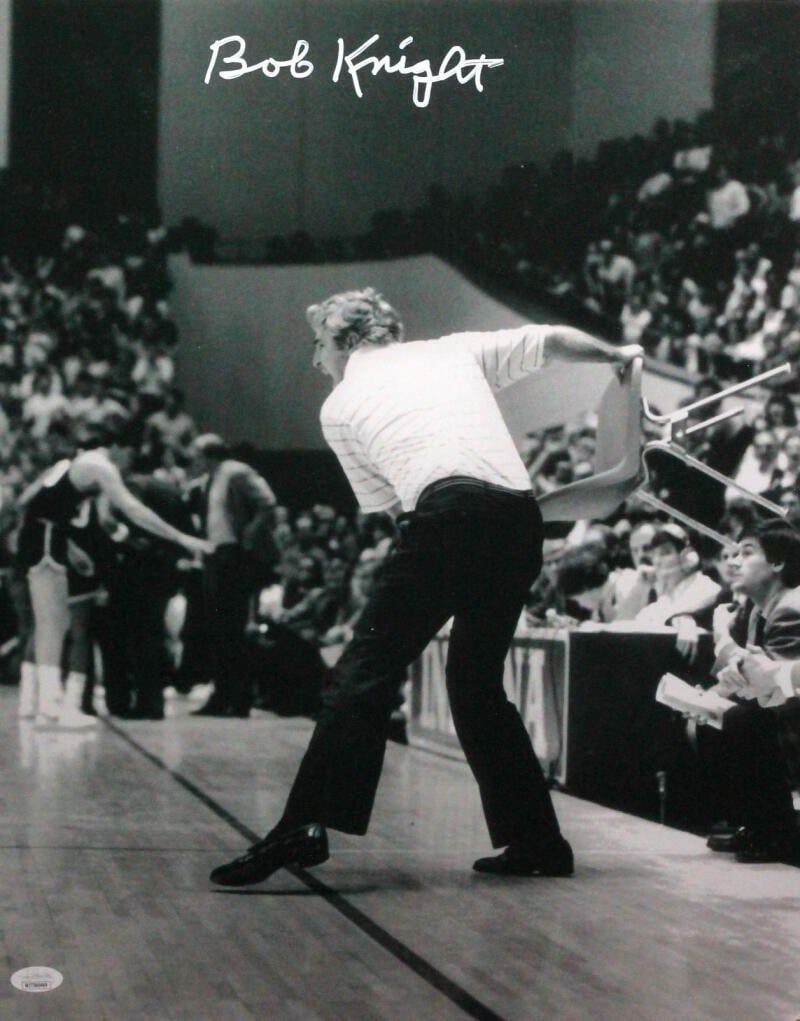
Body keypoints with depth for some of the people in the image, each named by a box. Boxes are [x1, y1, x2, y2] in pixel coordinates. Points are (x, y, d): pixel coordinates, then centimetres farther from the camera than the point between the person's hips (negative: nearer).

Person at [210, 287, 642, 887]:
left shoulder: (340, 406, 20)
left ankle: (306, 827, -22)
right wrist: (618, 356, 39)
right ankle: (537, 842, 17)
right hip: (521, 519, 5)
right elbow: (552, 341, 23)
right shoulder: (457, 350, 26)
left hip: (446, 512, -5)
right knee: (478, 685, 18)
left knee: (367, 671, -7)